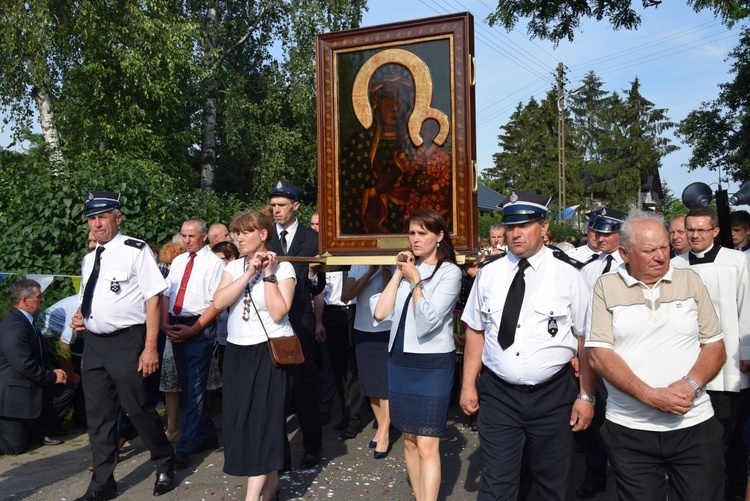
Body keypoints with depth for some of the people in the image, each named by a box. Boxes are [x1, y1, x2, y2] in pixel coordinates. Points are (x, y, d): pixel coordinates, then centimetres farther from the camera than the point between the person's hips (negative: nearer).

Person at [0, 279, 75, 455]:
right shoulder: (14, 326, -23)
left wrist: (53, 371, -4)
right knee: (16, 446, -5)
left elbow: (41, 357, 15)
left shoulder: (27, 322, 9)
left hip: (30, 387, 10)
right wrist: (53, 377, -16)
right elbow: (25, 365, -28)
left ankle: (35, 433, 12)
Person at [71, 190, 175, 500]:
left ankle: (165, 465, 27)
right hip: (94, 342, 7)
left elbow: (153, 298, -14)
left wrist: (150, 348, -18)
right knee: (98, 414, 12)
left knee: (137, 408, 2)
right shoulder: (89, 258, 13)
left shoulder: (136, 250, -10)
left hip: (126, 341, -7)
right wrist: (79, 318, 3)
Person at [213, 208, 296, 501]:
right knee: (240, 418, 10)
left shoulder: (283, 268, -7)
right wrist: (249, 273, -14)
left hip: (269, 351, -6)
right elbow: (219, 302, -10)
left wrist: (269, 274, -17)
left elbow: (278, 313, -18)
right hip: (237, 350, 6)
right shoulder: (234, 267, 6)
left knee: (261, 418, -3)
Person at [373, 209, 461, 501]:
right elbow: (380, 313, -3)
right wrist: (398, 274, -6)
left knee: (427, 445, -5)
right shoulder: (407, 268, 7)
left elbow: (427, 322, -18)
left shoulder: (450, 272, -9)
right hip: (400, 361, 6)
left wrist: (415, 280, -14)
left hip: (433, 365, -6)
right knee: (409, 439, 15)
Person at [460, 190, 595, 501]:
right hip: (498, 394, 1)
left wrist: (586, 396, -4)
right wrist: (468, 385, 4)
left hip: (552, 396, -1)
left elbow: (585, 339, -3)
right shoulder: (489, 274, 2)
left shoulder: (567, 274, -5)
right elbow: (476, 331, 6)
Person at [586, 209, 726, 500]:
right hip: (629, 430, -1)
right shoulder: (606, 287, -1)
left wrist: (691, 384, -14)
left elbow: (715, 347, 5)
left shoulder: (690, 281, 6)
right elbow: (599, 355, -7)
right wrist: (651, 396, -18)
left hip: (695, 425, 2)